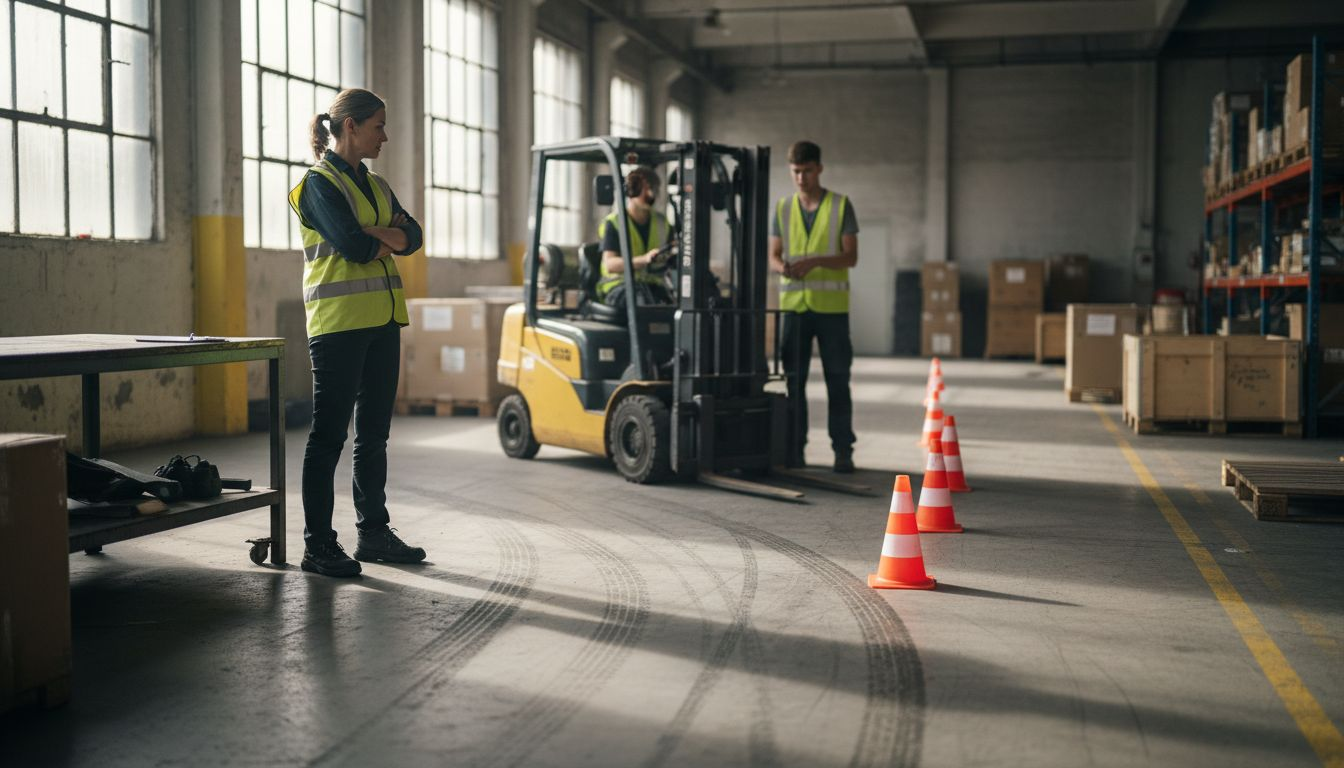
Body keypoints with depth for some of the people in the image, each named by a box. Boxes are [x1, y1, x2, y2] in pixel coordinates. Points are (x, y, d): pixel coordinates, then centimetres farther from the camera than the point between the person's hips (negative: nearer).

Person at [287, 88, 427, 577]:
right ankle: (318, 545, 0)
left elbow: (412, 237, 5)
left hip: (381, 322, 8)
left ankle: (373, 532, 20)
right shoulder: (319, 183, -6)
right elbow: (354, 247, -17)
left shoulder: (375, 186, 18)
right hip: (339, 322, -8)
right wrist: (391, 238, 0)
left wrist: (374, 234, -13)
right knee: (329, 434, -5)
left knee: (374, 434, 11)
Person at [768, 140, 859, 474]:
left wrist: (816, 261, -21)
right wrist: (783, 267, -16)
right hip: (794, 304, 2)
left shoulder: (841, 205, 2)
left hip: (831, 305, -2)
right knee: (793, 380, 3)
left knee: (838, 380, 1)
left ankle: (843, 451, 6)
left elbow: (851, 256, -4)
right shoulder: (782, 208, 10)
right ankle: (794, 449, 10)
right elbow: (773, 256, 7)